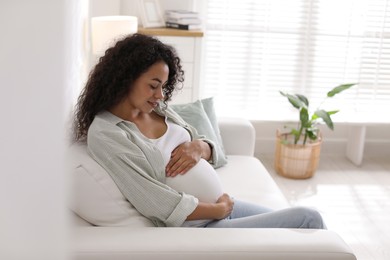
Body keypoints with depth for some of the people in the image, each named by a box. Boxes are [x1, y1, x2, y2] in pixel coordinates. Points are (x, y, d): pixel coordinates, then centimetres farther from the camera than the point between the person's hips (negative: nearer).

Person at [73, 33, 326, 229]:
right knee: (309, 219, -8)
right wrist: (220, 208, -13)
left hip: (223, 205, 8)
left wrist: (199, 147, -10)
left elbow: (210, 149, 14)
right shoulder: (104, 134, -18)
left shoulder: (159, 109, 6)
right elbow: (161, 206, -22)